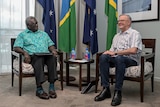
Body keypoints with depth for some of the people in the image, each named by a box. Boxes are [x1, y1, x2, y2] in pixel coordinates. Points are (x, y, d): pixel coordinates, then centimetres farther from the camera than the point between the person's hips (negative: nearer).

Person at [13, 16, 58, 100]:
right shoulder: (22, 35, 17)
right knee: (39, 59, -39)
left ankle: (52, 87, -33)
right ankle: (39, 89, -39)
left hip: (46, 54, 3)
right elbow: (16, 47, 5)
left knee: (53, 58, -32)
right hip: (32, 55, -3)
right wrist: (25, 52, -16)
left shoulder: (44, 34, 30)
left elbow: (50, 45, 23)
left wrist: (53, 50, -1)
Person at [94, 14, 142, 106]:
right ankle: (106, 89, -25)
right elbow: (112, 50, 15)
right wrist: (109, 52, -10)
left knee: (119, 58, -39)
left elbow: (133, 50, -18)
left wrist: (115, 52, -17)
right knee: (103, 57, -24)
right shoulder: (117, 36, 21)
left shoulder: (135, 33, -1)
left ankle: (118, 92, -33)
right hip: (117, 58, 6)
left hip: (131, 59, -6)